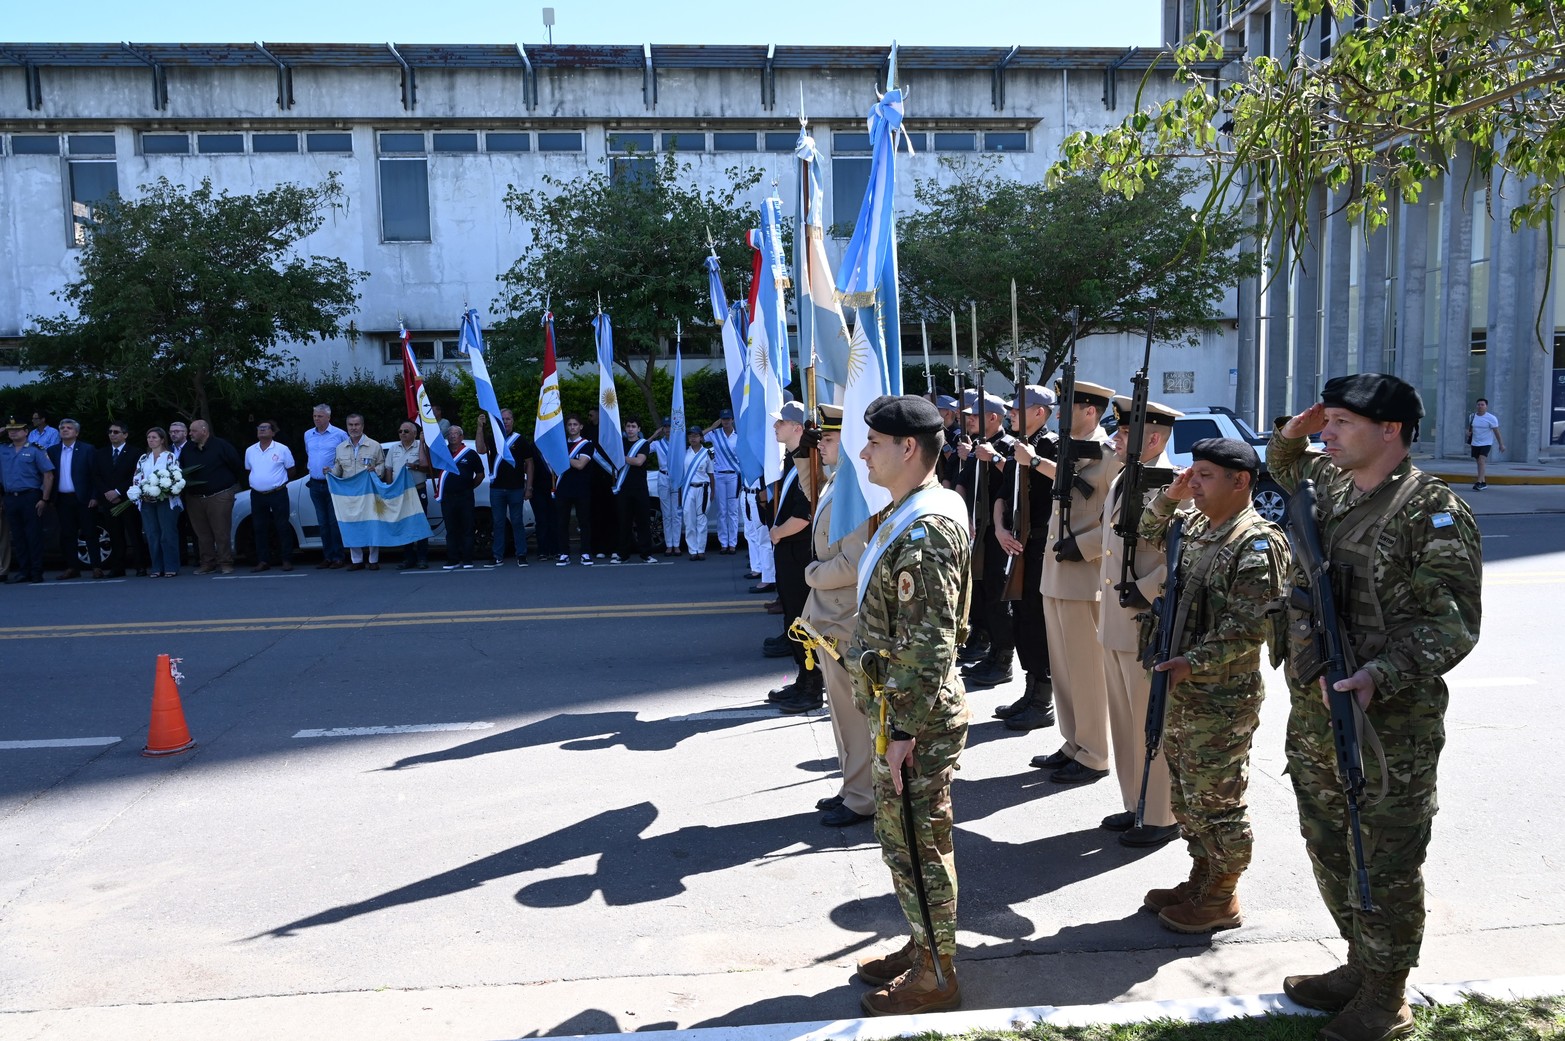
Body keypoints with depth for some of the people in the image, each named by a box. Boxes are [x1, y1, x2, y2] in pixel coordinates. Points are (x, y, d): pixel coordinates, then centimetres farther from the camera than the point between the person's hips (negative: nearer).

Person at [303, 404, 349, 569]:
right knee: (323, 523, 8)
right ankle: (328, 557, 14)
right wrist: (309, 468, 18)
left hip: (332, 484, -5)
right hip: (315, 484, 5)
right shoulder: (308, 435, 12)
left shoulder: (340, 434, -6)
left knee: (335, 522, -5)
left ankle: (339, 557, 0)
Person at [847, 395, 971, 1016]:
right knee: (901, 837, 21)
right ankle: (923, 947, 37)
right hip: (901, 712, 10)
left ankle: (935, 978, 22)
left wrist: (904, 731, -21)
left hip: (918, 721, -10)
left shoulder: (926, 529, -22)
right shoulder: (906, 516, 10)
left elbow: (929, 643, -25)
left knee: (918, 846, 5)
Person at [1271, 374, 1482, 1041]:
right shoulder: (1329, 487, 9)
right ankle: (1361, 966, 37)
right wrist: (1292, 434, 11)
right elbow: (1282, 470, 32)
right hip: (1313, 713, 8)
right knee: (1329, 849, 19)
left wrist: (1382, 675, -29)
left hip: (1393, 725, -7)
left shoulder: (1434, 510, -13)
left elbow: (1455, 622, -17)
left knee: (1387, 862, 6)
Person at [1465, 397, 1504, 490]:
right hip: (1475, 443, 5)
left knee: (1481, 460, -20)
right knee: (1479, 462, 11)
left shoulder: (1491, 418, -10)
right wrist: (1468, 432, -1)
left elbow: (1497, 432, -8)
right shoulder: (1472, 417, 4)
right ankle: (1483, 482, 22)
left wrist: (1501, 444, -9)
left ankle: (1479, 482, -25)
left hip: (1486, 443, -5)